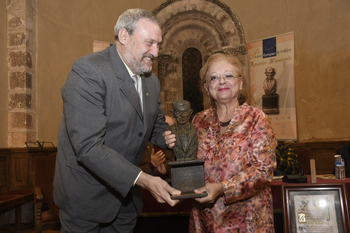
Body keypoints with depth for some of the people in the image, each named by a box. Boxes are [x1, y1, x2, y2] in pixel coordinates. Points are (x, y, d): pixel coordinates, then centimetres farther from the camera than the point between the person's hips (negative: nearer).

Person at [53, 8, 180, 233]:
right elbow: (88, 147, -30)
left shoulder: (151, 80, 4)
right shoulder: (88, 71, -22)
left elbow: (157, 128, 14)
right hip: (87, 196, -6)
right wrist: (144, 180, -33)